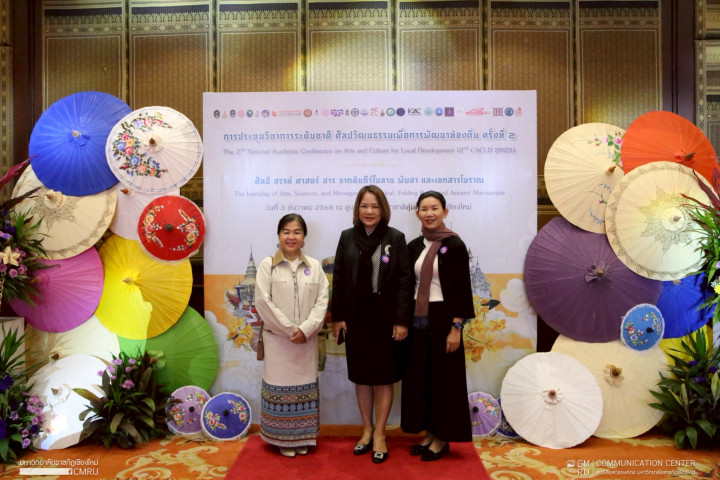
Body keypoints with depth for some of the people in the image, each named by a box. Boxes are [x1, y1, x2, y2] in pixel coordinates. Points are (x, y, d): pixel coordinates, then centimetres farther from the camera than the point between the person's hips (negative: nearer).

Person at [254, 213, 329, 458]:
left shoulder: (314, 266, 6)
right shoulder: (267, 265, -2)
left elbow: (322, 300, 0)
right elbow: (263, 301, -8)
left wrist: (305, 329, -13)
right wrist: (289, 329, -12)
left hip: (307, 338, 2)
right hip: (277, 338, -2)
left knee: (304, 385, 9)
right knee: (281, 385, 3)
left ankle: (302, 437, 22)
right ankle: (283, 439, 18)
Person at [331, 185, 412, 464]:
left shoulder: (395, 238, -4)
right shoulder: (347, 237, 4)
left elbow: (405, 281, -7)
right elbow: (338, 279, 5)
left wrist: (402, 320, -12)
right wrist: (337, 316, -1)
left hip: (385, 317, -3)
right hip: (356, 317, 3)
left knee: (384, 376, 7)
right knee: (361, 376, 12)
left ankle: (379, 433, 22)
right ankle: (367, 429, 29)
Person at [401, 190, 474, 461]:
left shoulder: (454, 245, -7)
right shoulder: (414, 246, 8)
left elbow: (462, 289, -10)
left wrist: (456, 327, -14)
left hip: (442, 318, -5)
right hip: (418, 318, 6)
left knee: (444, 377, 4)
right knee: (419, 376, 11)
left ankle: (442, 438, 20)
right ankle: (429, 432, 27)